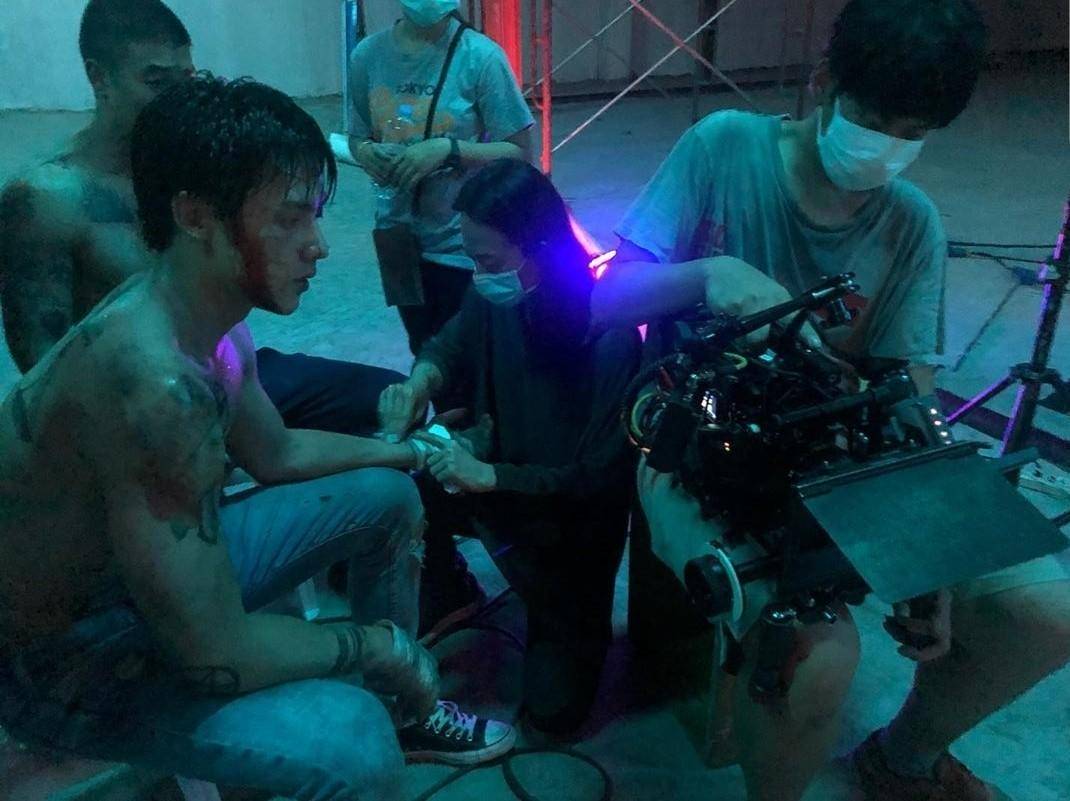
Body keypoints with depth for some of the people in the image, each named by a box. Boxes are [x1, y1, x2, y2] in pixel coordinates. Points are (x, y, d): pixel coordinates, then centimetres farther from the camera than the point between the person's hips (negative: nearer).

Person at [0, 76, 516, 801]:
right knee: (353, 742, -32)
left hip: (146, 572, 9)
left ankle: (405, 714, 26)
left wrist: (411, 450, 9)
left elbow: (278, 453, 12)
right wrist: (376, 644, -16)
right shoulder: (153, 381, -35)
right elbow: (216, 655, -32)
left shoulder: (209, 321, -6)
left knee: (389, 495, 10)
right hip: (64, 655, -9)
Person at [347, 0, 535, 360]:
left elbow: (519, 151, -12)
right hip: (398, 236, 4)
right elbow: (357, 136, 9)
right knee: (424, 353, 23)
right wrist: (366, 152, -13)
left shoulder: (480, 56, -15)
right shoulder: (368, 54, -4)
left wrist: (448, 149, -23)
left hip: (463, 245, -4)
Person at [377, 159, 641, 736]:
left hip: (573, 516, -4)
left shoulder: (607, 331, -31)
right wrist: (418, 384, -18)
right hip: (496, 476, 5)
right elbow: (451, 346, 5)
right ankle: (444, 591, 9)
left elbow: (602, 477, -26)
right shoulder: (495, 298, -16)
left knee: (556, 709, -2)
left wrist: (491, 477, -33)